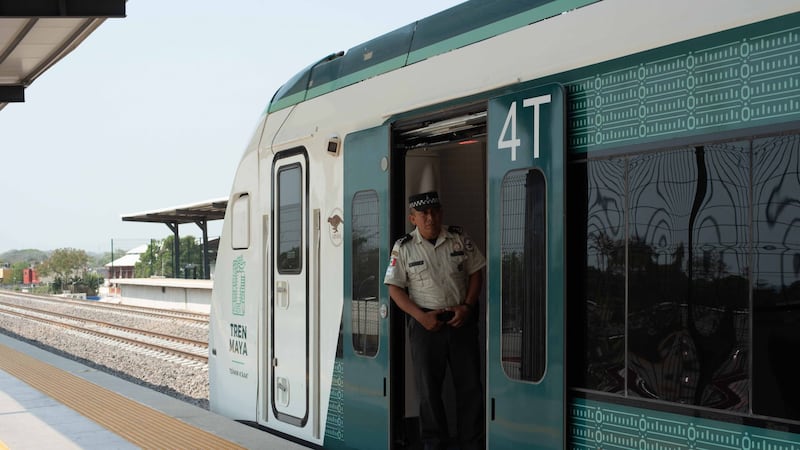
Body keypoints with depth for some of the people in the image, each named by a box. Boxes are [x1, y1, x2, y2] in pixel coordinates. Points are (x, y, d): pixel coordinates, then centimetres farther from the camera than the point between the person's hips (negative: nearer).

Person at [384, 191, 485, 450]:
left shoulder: (459, 239, 2)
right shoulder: (404, 248, -3)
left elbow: (476, 272, 7)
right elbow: (394, 287, -3)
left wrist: (467, 306, -7)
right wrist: (421, 316, -14)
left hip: (461, 319, 1)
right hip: (425, 322, -1)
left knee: (470, 385, 5)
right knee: (428, 387, 7)